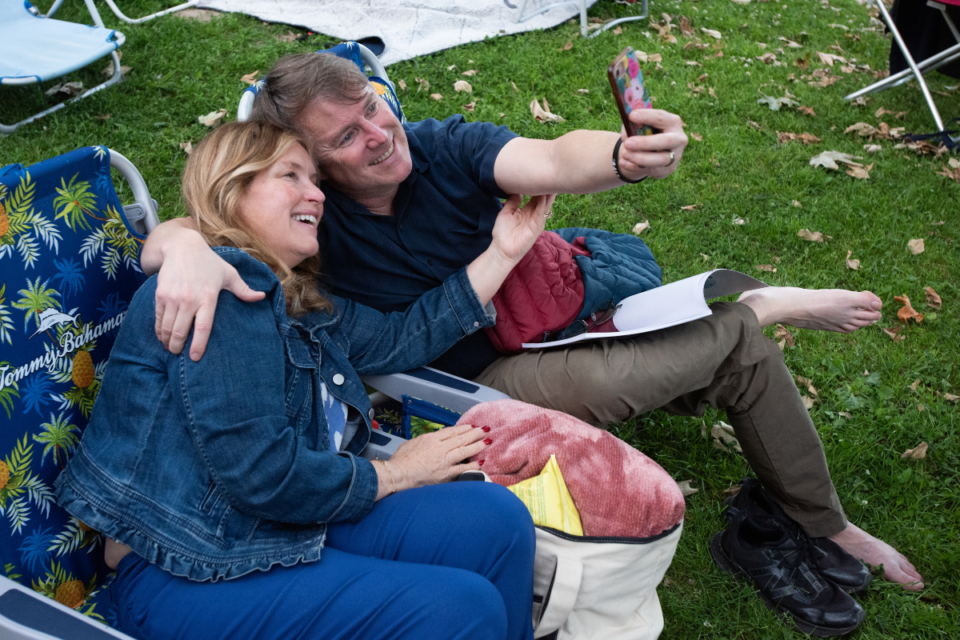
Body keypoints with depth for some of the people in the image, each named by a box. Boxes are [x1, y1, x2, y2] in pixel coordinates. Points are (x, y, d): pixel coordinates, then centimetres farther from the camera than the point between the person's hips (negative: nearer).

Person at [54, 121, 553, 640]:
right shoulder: (218, 288, -17)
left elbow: (403, 337, 18)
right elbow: (262, 474, -23)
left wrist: (503, 252, 19)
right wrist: (393, 473, -8)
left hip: (287, 530, 9)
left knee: (495, 518, -7)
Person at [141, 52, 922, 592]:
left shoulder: (445, 145, -14)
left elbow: (551, 160, -33)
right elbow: (166, 235, -27)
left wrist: (624, 157, -57)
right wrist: (185, 247, -54)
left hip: (549, 316, 4)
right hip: (479, 378, -4)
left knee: (738, 342, -7)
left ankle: (828, 526, 16)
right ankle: (760, 305, 0)